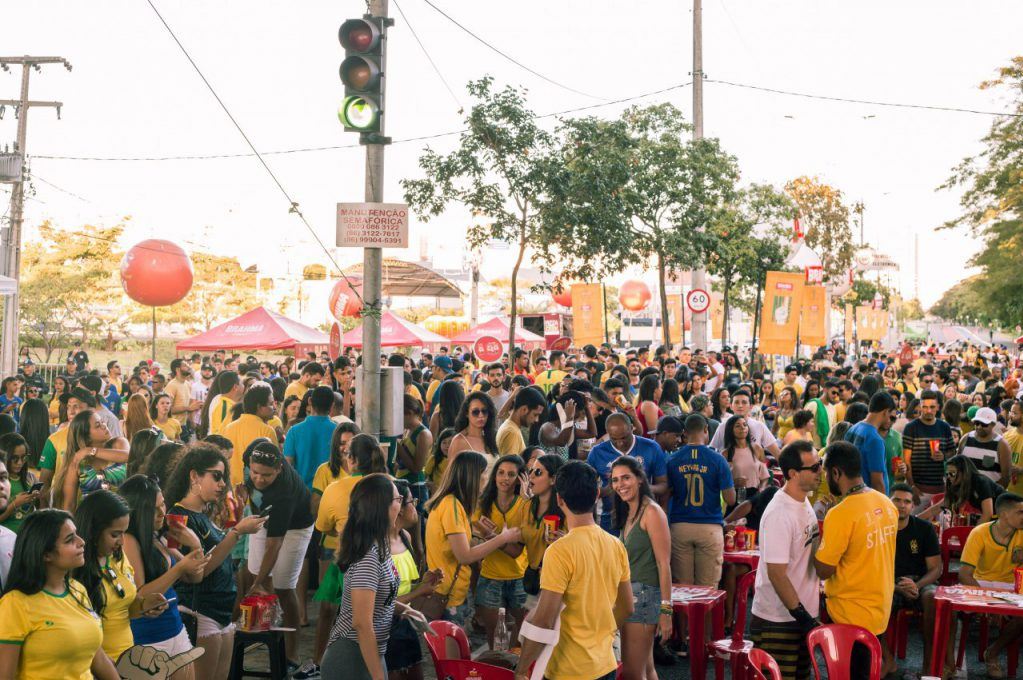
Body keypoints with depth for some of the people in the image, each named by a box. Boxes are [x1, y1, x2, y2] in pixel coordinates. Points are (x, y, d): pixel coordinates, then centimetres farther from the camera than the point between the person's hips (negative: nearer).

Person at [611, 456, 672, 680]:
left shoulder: (651, 512, -13)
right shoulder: (628, 513, 13)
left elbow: (664, 564, -16)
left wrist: (666, 610, -19)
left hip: (644, 594, -9)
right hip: (628, 594, 9)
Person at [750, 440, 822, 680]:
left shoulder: (804, 502, 6)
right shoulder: (779, 514, -24)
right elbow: (776, 572, -25)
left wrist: (818, 589, 17)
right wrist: (802, 615, -23)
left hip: (803, 614, 9)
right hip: (778, 621, -9)